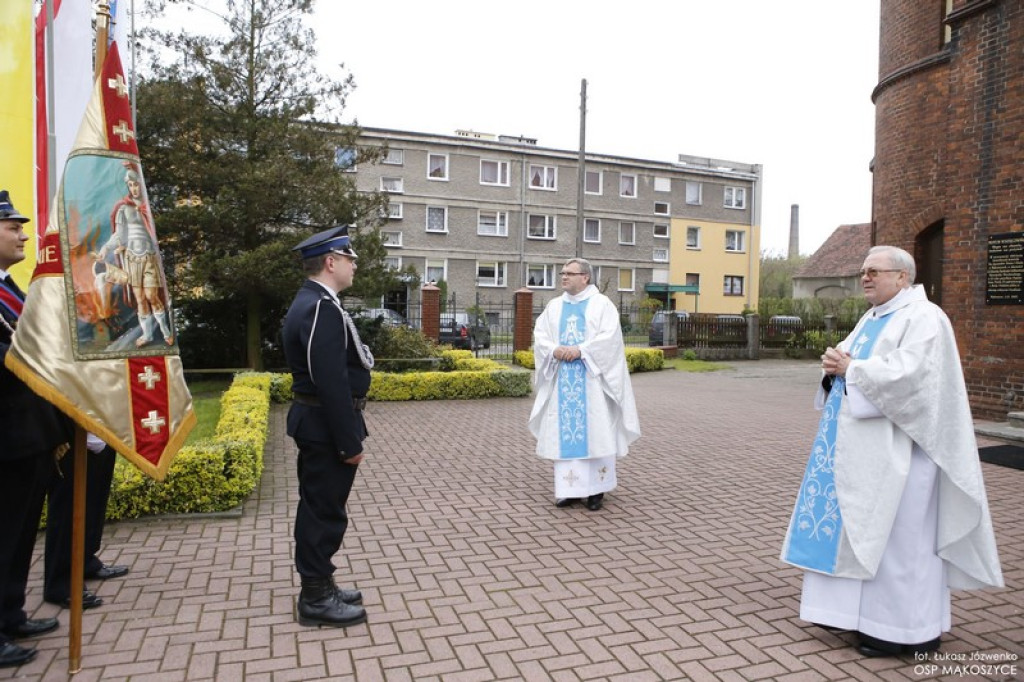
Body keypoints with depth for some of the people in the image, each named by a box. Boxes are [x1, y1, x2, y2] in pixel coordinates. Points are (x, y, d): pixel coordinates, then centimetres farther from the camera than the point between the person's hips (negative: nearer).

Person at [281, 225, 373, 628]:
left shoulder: (311, 302, 13)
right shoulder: (322, 308, -21)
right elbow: (332, 382, -26)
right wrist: (350, 442, -21)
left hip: (317, 423, 11)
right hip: (328, 428, -11)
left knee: (318, 507, 18)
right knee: (324, 510, 1)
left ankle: (318, 587, 31)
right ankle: (317, 599, 15)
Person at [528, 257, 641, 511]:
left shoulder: (602, 304, 0)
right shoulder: (554, 306, 13)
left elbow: (609, 337, -11)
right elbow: (540, 334, 6)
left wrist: (580, 350, -20)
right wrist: (554, 350, -13)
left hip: (592, 380, -4)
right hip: (563, 380, 4)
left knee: (595, 431, -2)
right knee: (564, 431, 2)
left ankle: (595, 489, 7)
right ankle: (568, 488, 10)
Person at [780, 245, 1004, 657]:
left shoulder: (924, 317, -10)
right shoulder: (872, 318, 16)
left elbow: (909, 374, -23)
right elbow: (849, 358, 16)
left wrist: (851, 368, -17)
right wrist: (835, 364, -6)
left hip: (896, 448, -9)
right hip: (861, 445, 9)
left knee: (897, 531, -1)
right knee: (856, 526, 12)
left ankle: (904, 628, 11)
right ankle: (859, 608, 25)